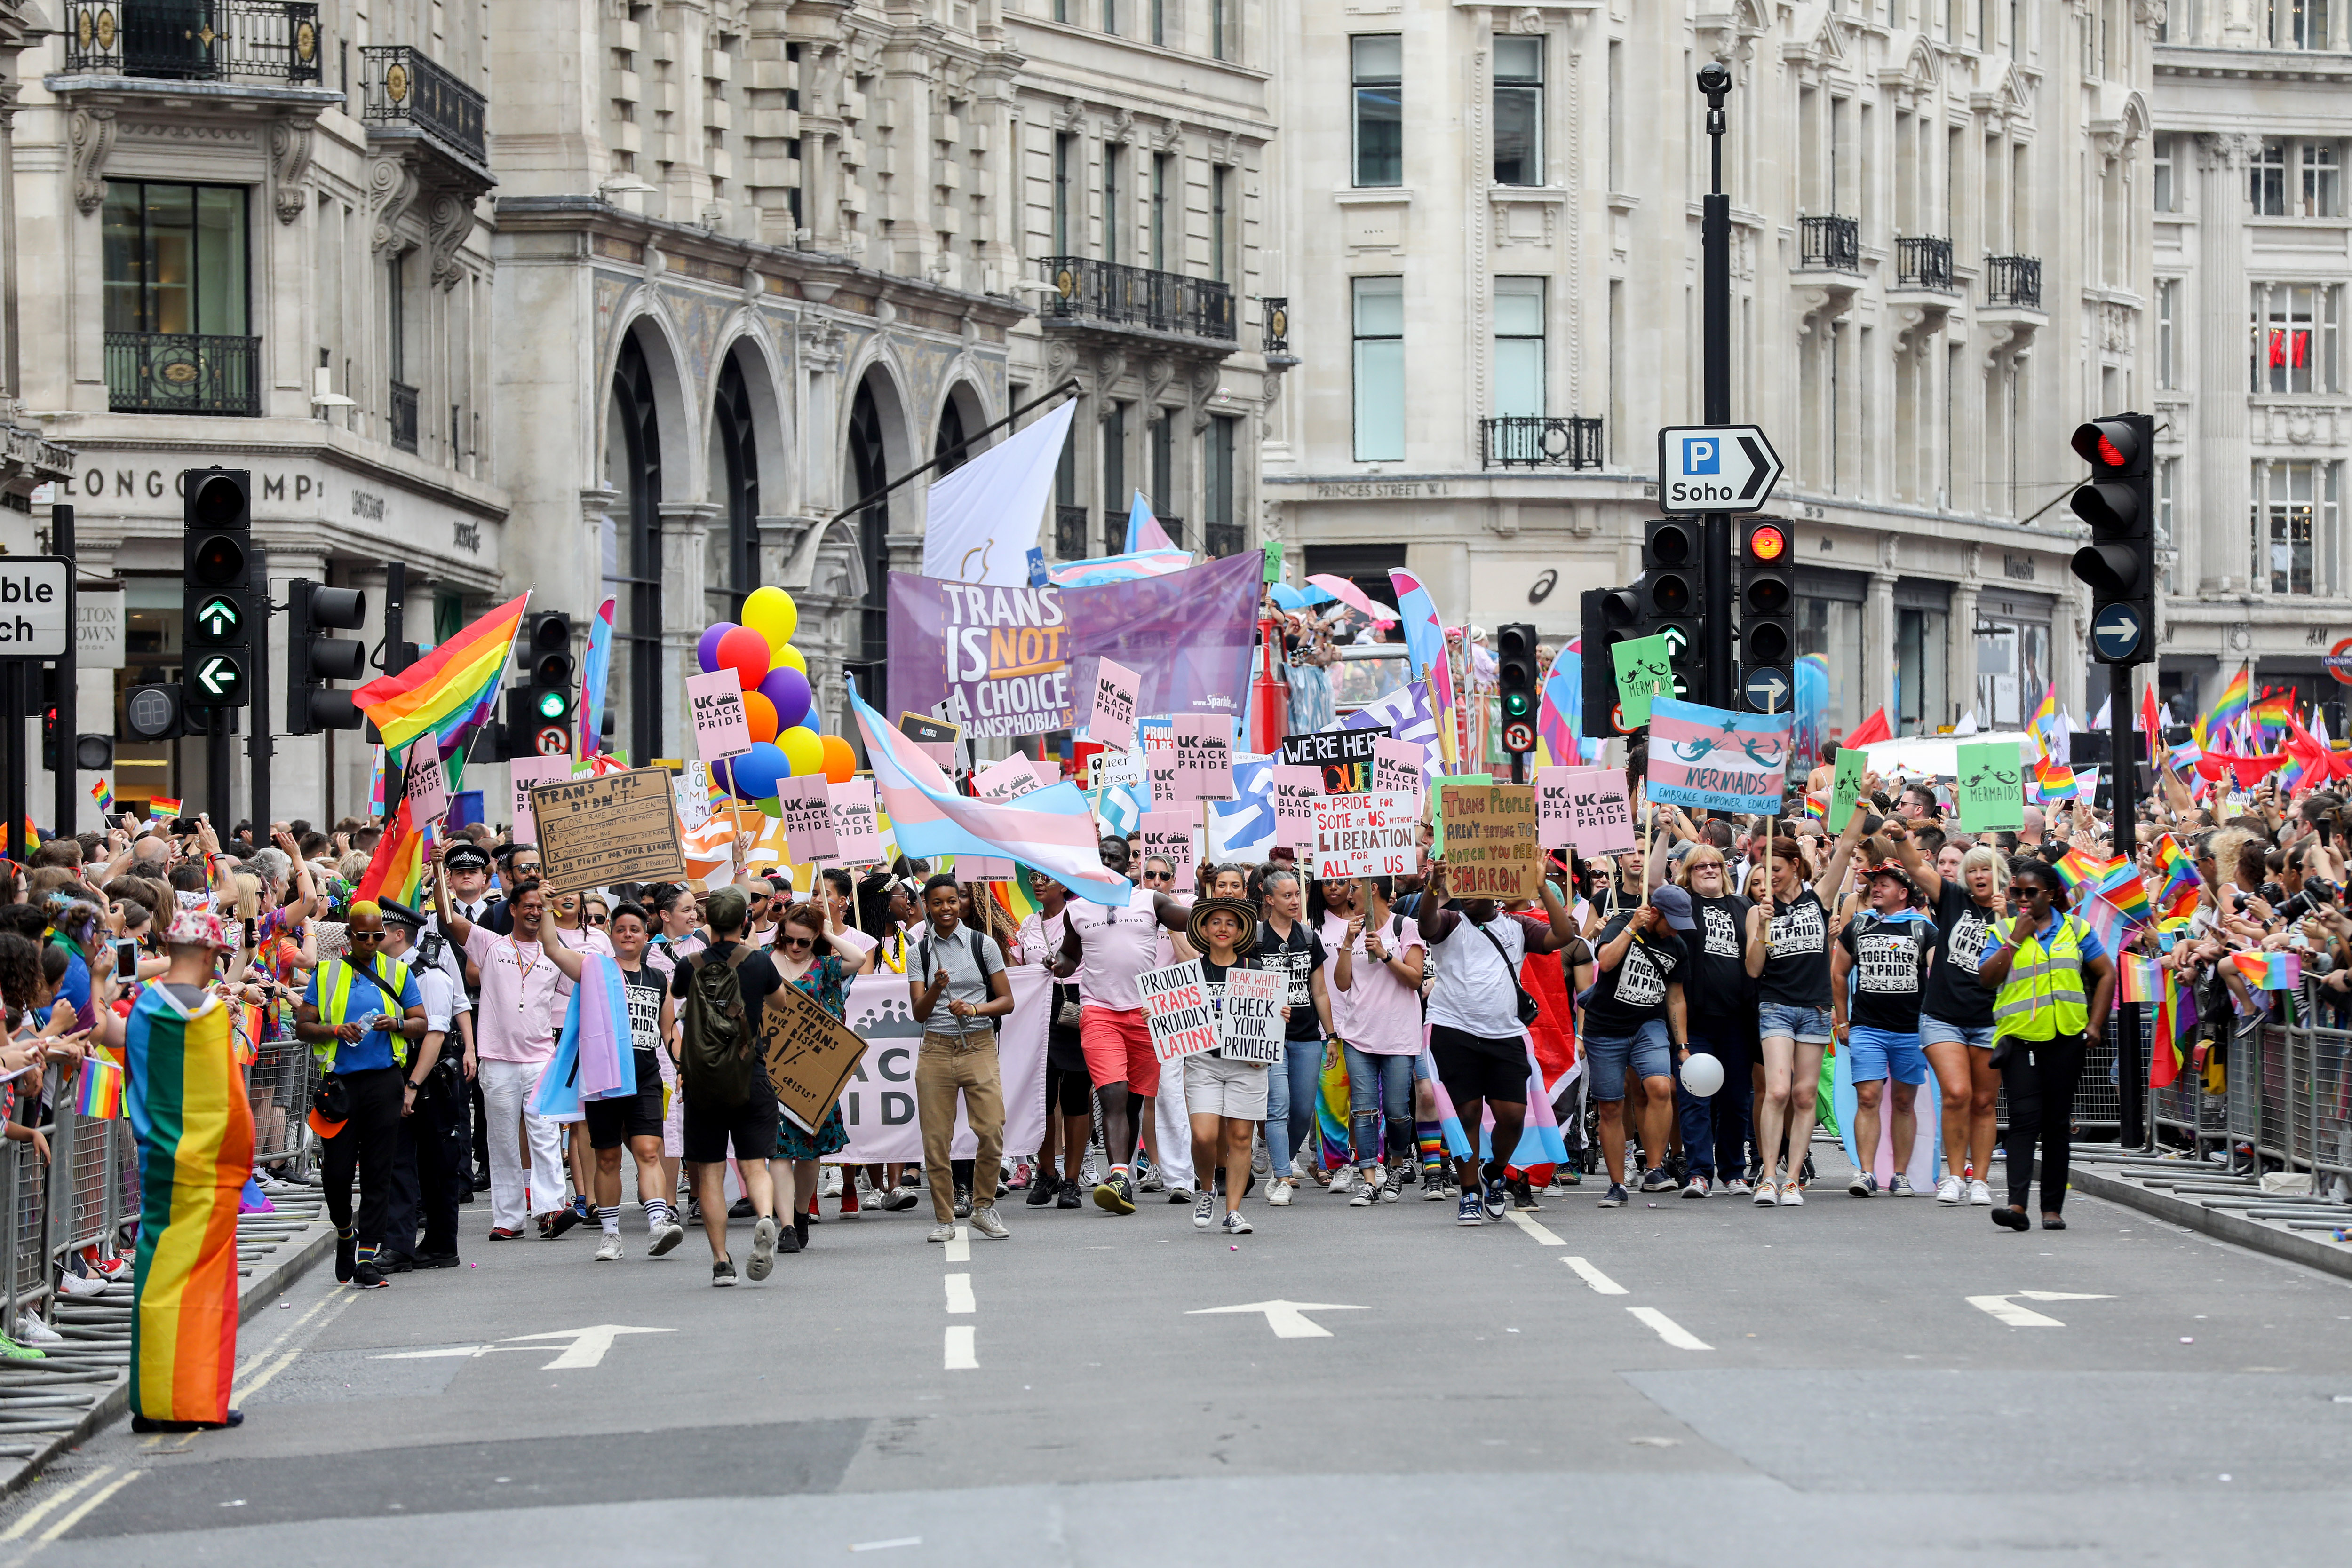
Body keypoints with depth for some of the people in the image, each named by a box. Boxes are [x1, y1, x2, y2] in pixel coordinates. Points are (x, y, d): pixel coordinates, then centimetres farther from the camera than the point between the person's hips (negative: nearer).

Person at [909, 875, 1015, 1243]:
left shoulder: (983, 945, 6)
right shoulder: (920, 952, 8)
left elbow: (1007, 1001, 5)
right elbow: (919, 1012, 3)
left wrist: (974, 1009, -12)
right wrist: (937, 988, -16)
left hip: (978, 1046, -1)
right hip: (936, 1049, 1)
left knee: (992, 1130, -13)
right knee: (936, 1139, -3)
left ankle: (984, 1206, 7)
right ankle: (944, 1219, 9)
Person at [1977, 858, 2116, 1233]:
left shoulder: (2075, 930, 8)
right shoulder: (2003, 932, 6)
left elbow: (2106, 974, 12)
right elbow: (1987, 978, -6)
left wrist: (2094, 1025, 4)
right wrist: (2016, 938, -10)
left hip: (2066, 1037, 1)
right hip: (2019, 1037, -1)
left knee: (2058, 1123, 5)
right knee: (2024, 1118, -14)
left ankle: (2053, 1207, 10)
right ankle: (2018, 1204, -21)